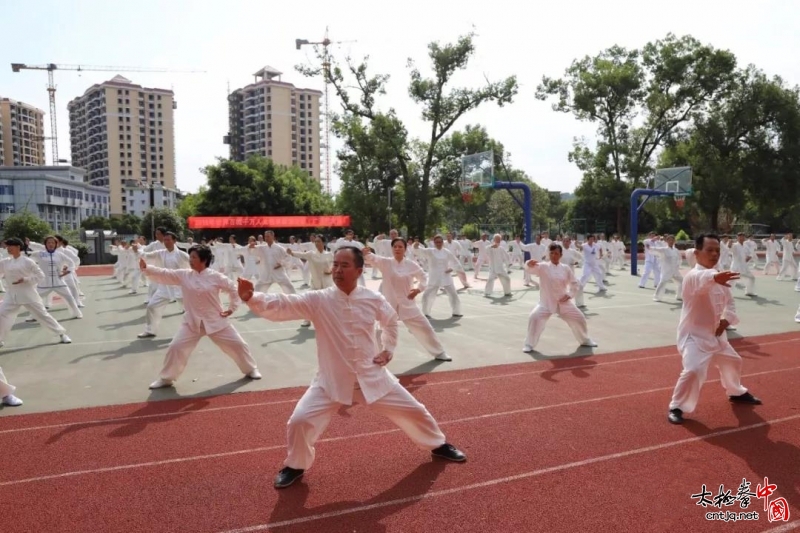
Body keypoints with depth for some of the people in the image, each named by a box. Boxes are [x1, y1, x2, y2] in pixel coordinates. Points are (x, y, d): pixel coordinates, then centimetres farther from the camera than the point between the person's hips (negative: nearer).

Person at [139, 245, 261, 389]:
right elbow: (164, 274, -6)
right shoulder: (183, 275, -3)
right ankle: (166, 378, 20)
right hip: (192, 322, 2)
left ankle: (251, 369, 28)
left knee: (237, 344, 4)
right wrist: (146, 268, -18)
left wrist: (232, 308, -2)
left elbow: (233, 289, -1)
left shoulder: (216, 277, -11)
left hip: (216, 320, -2)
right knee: (176, 347, -3)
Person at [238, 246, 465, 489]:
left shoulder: (373, 299, -7)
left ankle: (438, 445, 41)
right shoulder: (317, 300, -14)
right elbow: (282, 305, -25)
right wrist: (251, 298, -41)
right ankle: (295, 465, 21)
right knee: (299, 421, -12)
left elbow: (391, 320, 14)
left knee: (414, 410, 10)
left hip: (372, 376, 2)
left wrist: (388, 349, 7)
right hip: (332, 380, -1)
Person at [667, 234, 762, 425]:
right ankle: (677, 407, -8)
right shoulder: (693, 277, -22)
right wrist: (714, 278, -70)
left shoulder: (721, 277, 5)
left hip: (716, 333, 9)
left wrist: (727, 319, -6)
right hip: (694, 334, -9)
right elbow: (702, 281, -48)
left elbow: (729, 302, 13)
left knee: (732, 361, 28)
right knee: (694, 370, -26)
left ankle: (737, 393, 57)